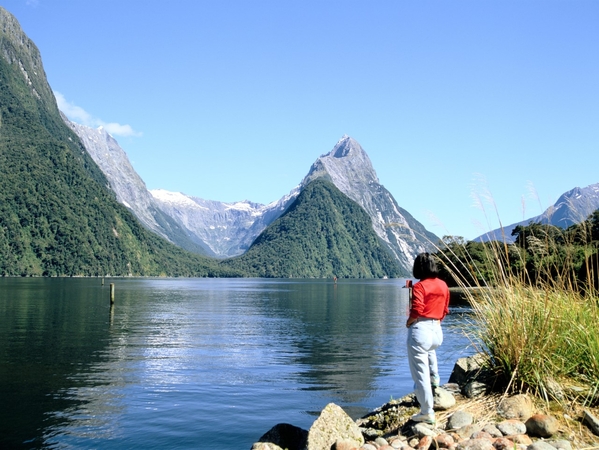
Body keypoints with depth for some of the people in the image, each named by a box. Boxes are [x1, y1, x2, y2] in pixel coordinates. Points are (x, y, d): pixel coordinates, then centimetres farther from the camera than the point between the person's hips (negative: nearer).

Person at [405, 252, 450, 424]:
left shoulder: (419, 286, -11)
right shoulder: (443, 285, 8)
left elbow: (416, 311, -20)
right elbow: (444, 311, 14)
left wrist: (408, 322, -3)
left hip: (420, 331, -7)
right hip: (437, 330, 7)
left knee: (420, 373, 2)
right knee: (430, 349, 44)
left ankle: (427, 412, 8)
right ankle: (435, 377, 43)